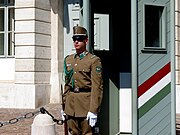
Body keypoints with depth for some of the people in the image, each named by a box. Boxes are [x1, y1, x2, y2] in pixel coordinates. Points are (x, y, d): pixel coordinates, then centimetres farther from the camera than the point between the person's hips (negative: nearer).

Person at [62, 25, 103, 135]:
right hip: (71, 104, 6)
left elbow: (97, 87, -12)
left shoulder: (94, 60, -6)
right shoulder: (68, 59, 14)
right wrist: (64, 106, 13)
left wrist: (93, 110, -19)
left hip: (86, 102, -6)